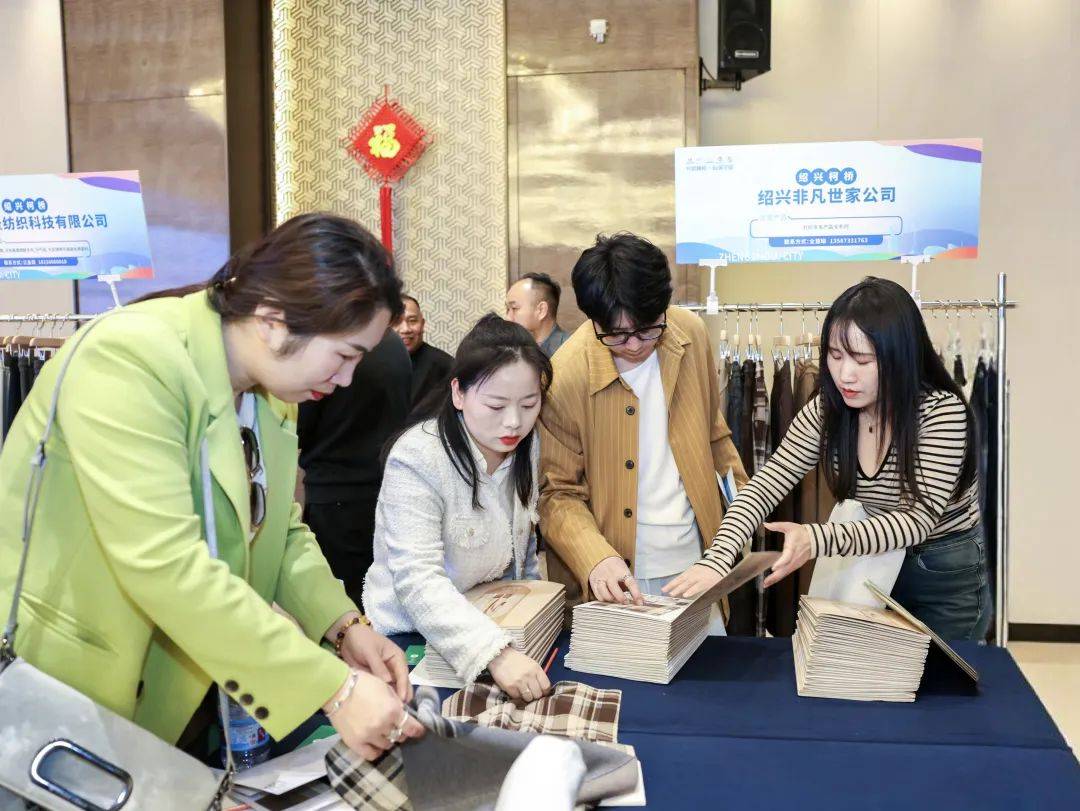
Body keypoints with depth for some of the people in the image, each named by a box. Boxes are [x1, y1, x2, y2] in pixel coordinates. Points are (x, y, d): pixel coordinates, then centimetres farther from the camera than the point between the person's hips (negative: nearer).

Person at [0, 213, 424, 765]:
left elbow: (281, 532, 6)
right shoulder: (129, 359, -26)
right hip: (71, 688, -7)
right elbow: (167, 564, -33)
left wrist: (345, 627, -11)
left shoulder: (273, 390, 0)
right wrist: (334, 688, -31)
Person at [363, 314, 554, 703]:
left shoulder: (525, 448, 2)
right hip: (410, 639, -4)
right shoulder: (417, 458, -18)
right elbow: (417, 579, -26)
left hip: (498, 625, 4)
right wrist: (494, 652, -36)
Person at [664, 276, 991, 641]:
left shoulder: (943, 411, -25)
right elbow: (764, 486, -18)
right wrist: (716, 559, -35)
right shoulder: (827, 411, -13)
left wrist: (819, 540, -44)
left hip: (947, 574, -3)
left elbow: (918, 519, -30)